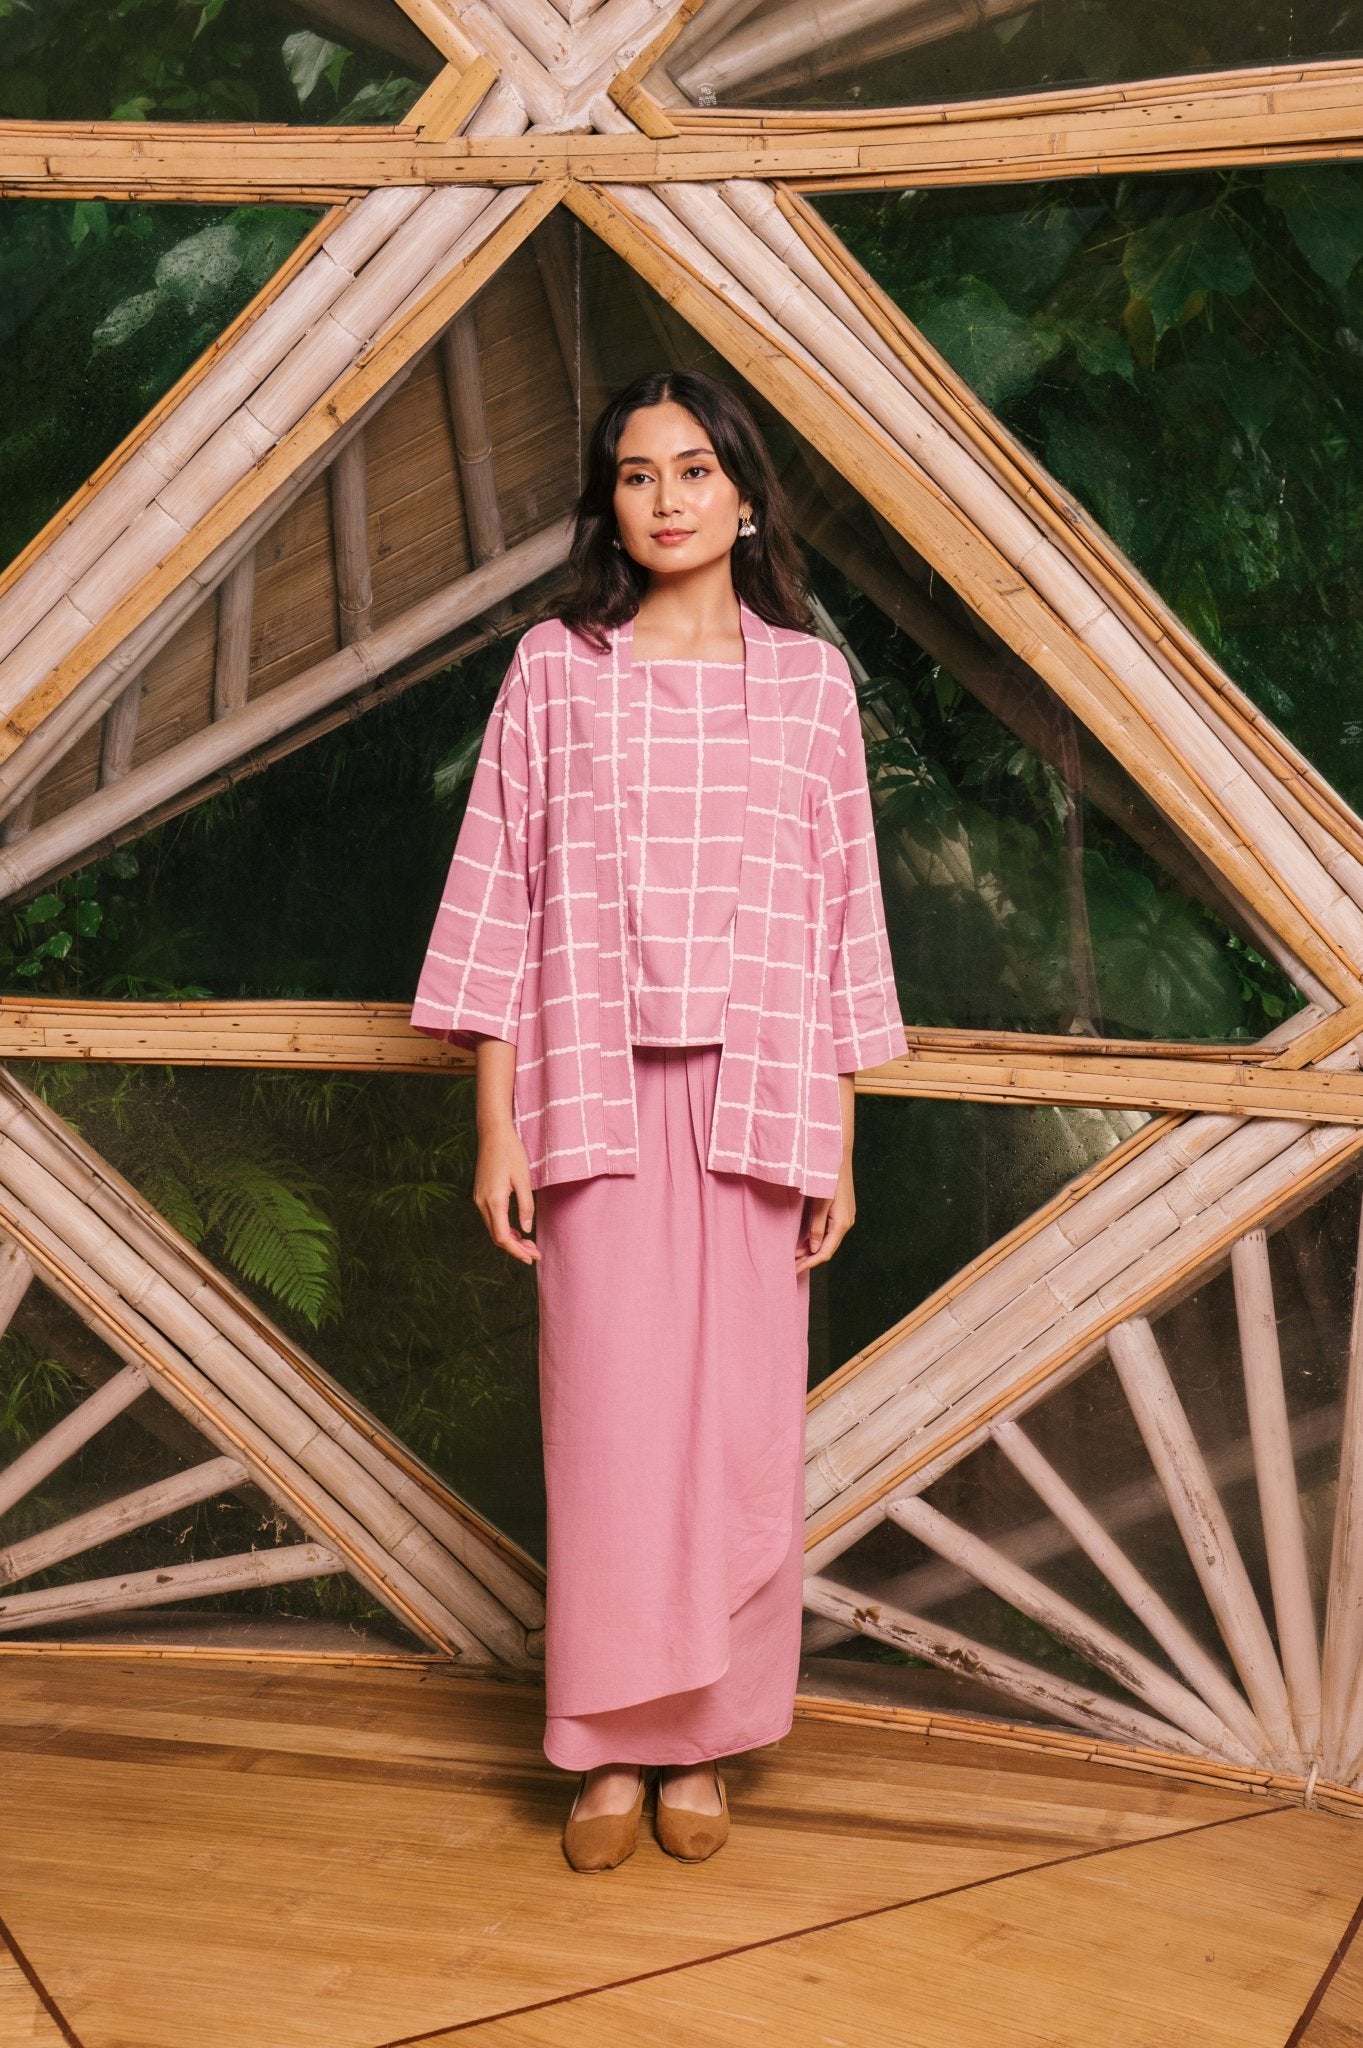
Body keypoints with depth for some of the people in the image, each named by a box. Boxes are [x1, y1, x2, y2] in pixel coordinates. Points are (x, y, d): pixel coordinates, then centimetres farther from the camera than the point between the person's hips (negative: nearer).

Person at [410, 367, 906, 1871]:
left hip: (759, 1098, 1)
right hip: (598, 1096, -1)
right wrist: (498, 1123, -1)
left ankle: (702, 1740, 19)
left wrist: (839, 1140, 5)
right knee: (608, 1418, 0)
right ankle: (609, 1746, 16)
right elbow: (498, 898, 4)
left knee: (740, 1421, 3)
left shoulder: (808, 677, 7)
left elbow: (844, 908, 7)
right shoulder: (553, 673, 5)